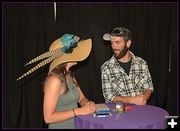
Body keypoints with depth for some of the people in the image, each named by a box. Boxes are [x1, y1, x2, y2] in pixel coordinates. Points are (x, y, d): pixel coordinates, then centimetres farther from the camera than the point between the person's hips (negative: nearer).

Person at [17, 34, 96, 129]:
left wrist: (88, 104, -9)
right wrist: (79, 111, -20)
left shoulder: (69, 74, 5)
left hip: (74, 124, 7)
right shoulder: (55, 80, -18)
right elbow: (48, 117, -19)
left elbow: (81, 98, 12)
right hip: (60, 126, -7)